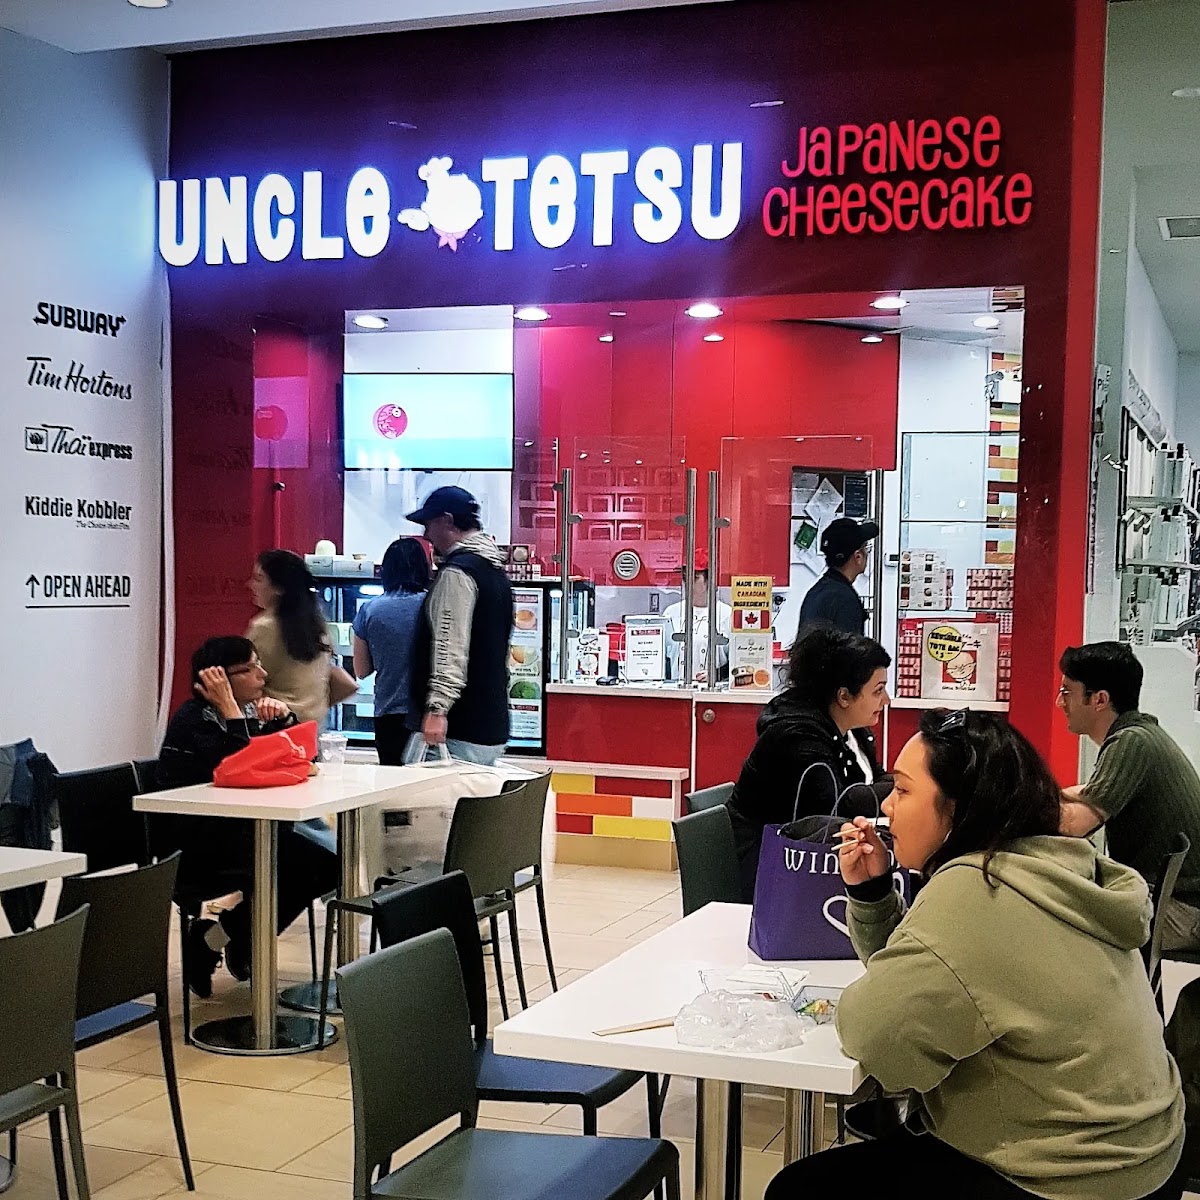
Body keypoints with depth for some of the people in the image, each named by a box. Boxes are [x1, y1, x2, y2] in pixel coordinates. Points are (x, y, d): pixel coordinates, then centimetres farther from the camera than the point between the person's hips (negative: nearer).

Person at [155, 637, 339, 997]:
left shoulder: (250, 711, 8)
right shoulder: (193, 720, -13)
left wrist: (283, 718, -7)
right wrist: (230, 711, -24)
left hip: (241, 834, 8)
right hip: (190, 848, -8)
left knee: (325, 868, -6)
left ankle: (241, 940, 8)